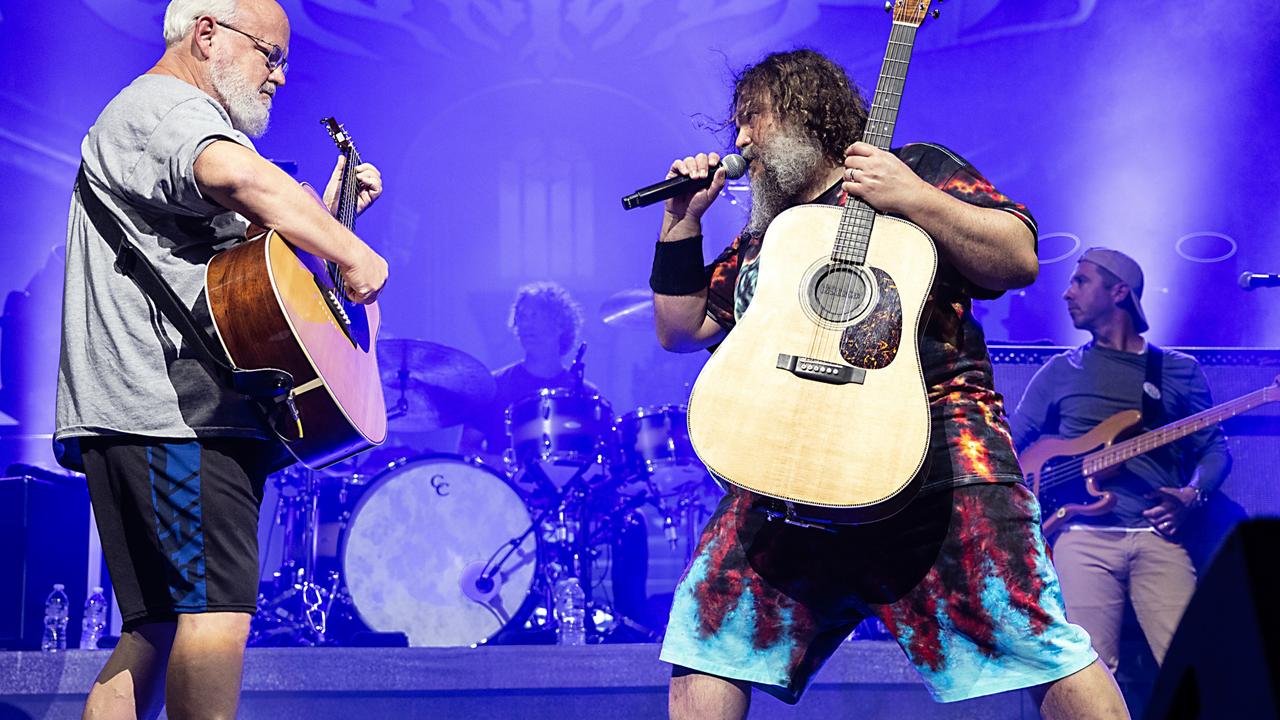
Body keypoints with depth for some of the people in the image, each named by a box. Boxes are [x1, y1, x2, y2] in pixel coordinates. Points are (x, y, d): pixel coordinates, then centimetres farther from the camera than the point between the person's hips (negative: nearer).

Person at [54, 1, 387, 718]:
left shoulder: (173, 115, 31)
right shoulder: (165, 106, -4)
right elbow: (241, 177, -28)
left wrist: (328, 212, 26)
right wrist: (354, 255, -20)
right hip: (170, 410, -11)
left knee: (162, 625, 9)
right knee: (219, 606, -17)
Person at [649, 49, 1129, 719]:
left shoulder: (917, 168, 10)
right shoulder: (759, 241, 27)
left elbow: (1019, 259, -1)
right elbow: (681, 330, 28)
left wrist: (912, 198, -11)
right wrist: (683, 220, 19)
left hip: (929, 440, -5)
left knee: (1031, 642, -15)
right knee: (705, 640, -3)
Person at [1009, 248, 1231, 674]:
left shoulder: (1180, 370, 15)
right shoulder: (1062, 371, 17)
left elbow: (1215, 448, 13)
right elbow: (1009, 445, 17)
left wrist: (1191, 496, -6)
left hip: (1157, 533, 0)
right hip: (1084, 535, 0)